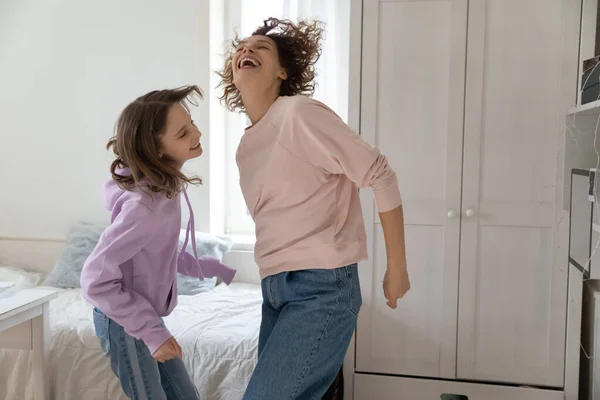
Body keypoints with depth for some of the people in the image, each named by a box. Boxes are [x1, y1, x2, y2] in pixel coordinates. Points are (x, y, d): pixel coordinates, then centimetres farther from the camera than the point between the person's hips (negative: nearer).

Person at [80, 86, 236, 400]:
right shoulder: (144, 204, -31)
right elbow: (95, 281, -29)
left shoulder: (164, 187, -4)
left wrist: (212, 268, 7)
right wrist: (152, 332, -24)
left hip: (142, 315, 8)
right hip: (123, 323, -8)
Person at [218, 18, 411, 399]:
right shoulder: (246, 146, 13)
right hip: (276, 288, 8)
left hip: (322, 287, -8)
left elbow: (381, 176, -12)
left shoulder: (301, 113, -12)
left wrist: (397, 268, -8)